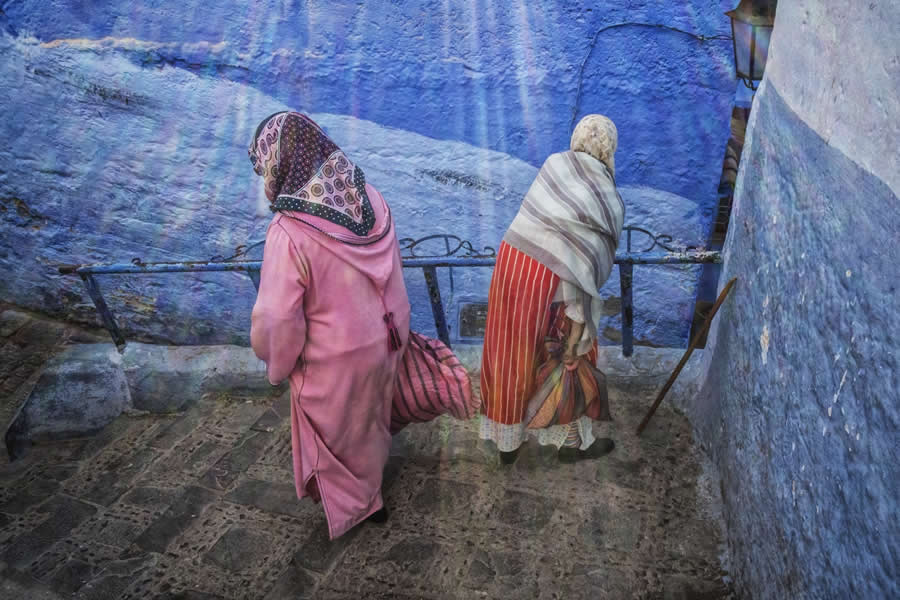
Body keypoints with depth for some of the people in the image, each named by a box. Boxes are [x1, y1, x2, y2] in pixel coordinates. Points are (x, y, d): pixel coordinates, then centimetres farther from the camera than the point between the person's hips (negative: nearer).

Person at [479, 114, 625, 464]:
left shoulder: (554, 163, 2)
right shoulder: (607, 202, -8)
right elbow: (587, 267, -11)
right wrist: (578, 331, -5)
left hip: (510, 260, 5)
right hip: (547, 280, -5)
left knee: (510, 353, 18)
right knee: (566, 358, 16)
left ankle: (508, 439, 34)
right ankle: (572, 442, 32)